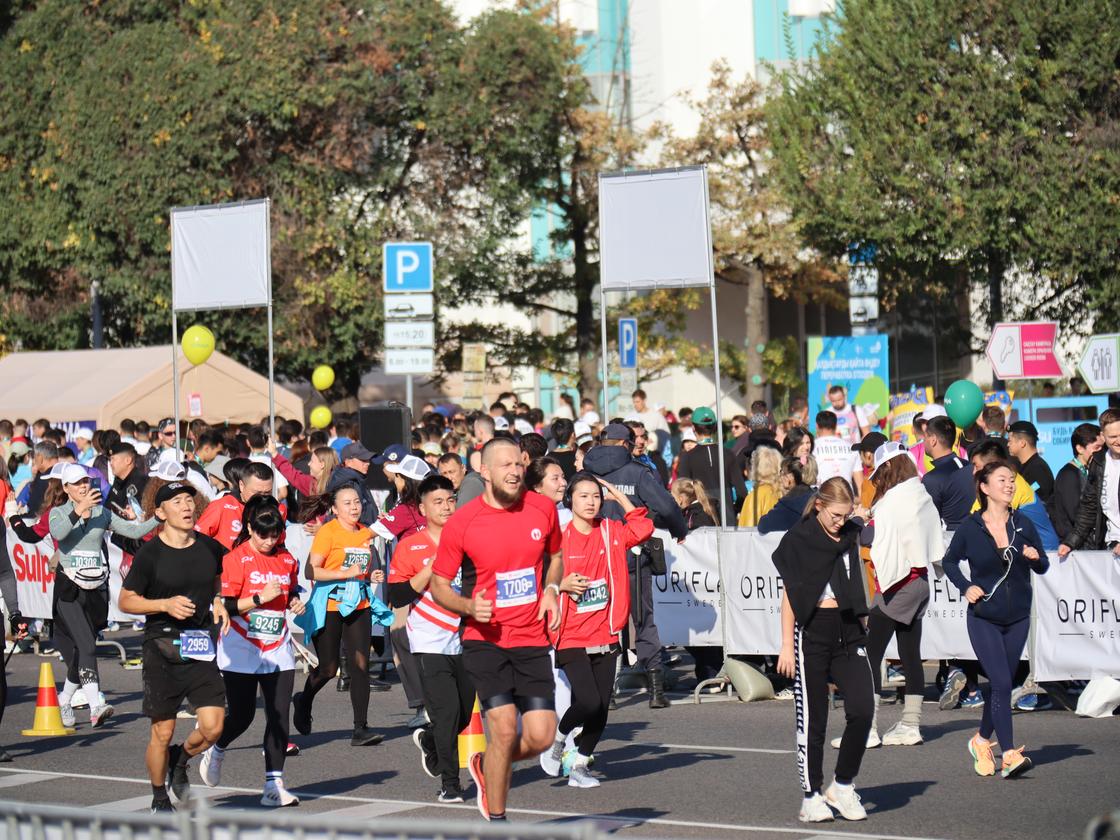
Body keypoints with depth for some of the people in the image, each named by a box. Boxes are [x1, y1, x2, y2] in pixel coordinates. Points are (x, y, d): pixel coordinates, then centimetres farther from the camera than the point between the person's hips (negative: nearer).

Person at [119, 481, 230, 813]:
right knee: (162, 732, 2)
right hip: (163, 650, -3)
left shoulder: (210, 548, 5)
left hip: (201, 648, 3)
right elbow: (125, 601, -3)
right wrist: (166, 604, -17)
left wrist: (218, 602, 4)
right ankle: (159, 800, 24)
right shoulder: (150, 554, -7)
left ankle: (179, 761, 25)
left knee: (213, 726, -8)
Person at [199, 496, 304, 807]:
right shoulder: (236, 559, -9)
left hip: (278, 651, 4)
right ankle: (216, 751, 33)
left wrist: (296, 603, 3)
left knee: (279, 716, -4)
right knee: (242, 715, 0)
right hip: (241, 652, -4)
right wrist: (260, 598, -22)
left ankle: (274, 784, -2)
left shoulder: (287, 559, 7)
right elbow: (225, 606, -14)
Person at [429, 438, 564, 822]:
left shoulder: (543, 509, 1)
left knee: (541, 737, -4)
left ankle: (486, 767, 29)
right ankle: (496, 821, 5)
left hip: (532, 639, 4)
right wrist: (469, 606, -19)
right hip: (485, 640, -3)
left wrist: (550, 590, 0)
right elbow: (438, 584, 0)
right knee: (505, 728, -14)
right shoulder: (461, 523, -9)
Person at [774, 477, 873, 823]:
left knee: (863, 709, -8)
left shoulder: (851, 536, 10)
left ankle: (842, 786, 7)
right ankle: (812, 796, 9)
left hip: (848, 630, 4)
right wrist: (787, 645, -6)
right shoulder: (799, 538, -3)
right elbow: (790, 594, -3)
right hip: (812, 632, -4)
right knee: (812, 717, 1)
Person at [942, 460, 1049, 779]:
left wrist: (1035, 558, -15)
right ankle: (1010, 754, -14)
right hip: (984, 618, -3)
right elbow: (949, 561, 9)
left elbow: (1042, 567, 7)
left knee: (1001, 684, 11)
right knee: (1001, 683, -14)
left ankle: (982, 741, 32)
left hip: (1017, 619, 4)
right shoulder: (970, 527, -6)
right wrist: (965, 587, -6)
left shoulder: (1022, 525, 0)